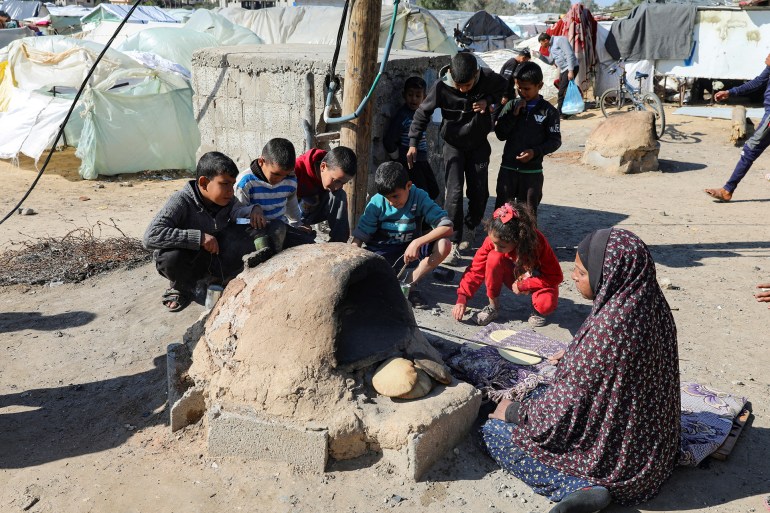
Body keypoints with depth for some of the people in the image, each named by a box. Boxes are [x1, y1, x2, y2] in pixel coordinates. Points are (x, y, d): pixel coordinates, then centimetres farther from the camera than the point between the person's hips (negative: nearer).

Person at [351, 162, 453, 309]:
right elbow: (359, 236, -11)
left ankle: (410, 284, -13)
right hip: (382, 250, -1)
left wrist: (417, 243, -33)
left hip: (410, 248, 1)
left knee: (444, 245, -29)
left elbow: (447, 227, -23)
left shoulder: (419, 197, -16)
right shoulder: (377, 203, -14)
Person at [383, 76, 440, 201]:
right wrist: (399, 158, -9)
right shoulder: (402, 116, -15)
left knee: (433, 191, 11)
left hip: (422, 161, 8)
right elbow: (388, 141, -18)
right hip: (409, 163, -8)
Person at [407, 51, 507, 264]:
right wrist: (413, 143, -14)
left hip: (479, 143, 2)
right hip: (453, 144, -2)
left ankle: (470, 229, 31)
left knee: (479, 191, 6)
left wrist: (488, 101, -16)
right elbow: (423, 113, -10)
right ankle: (453, 242, -7)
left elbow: (503, 86, 4)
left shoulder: (487, 78, -19)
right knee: (454, 192, -13)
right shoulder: (441, 87, -24)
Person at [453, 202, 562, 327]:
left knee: (546, 304, -37)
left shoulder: (538, 242, -32)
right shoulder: (493, 240, -26)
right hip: (515, 278, 2)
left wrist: (522, 286, -25)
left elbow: (555, 277, -23)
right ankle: (493, 307, -11)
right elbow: (476, 269, -21)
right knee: (494, 258, -30)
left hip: (538, 280, -2)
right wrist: (462, 299, -30)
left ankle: (537, 310, 3)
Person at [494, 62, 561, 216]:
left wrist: (535, 152, -17)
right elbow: (500, 134, -2)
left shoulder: (548, 111, -3)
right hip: (508, 168, 2)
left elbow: (555, 140, -3)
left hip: (532, 170, -2)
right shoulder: (511, 106, 4)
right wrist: (514, 114, -12)